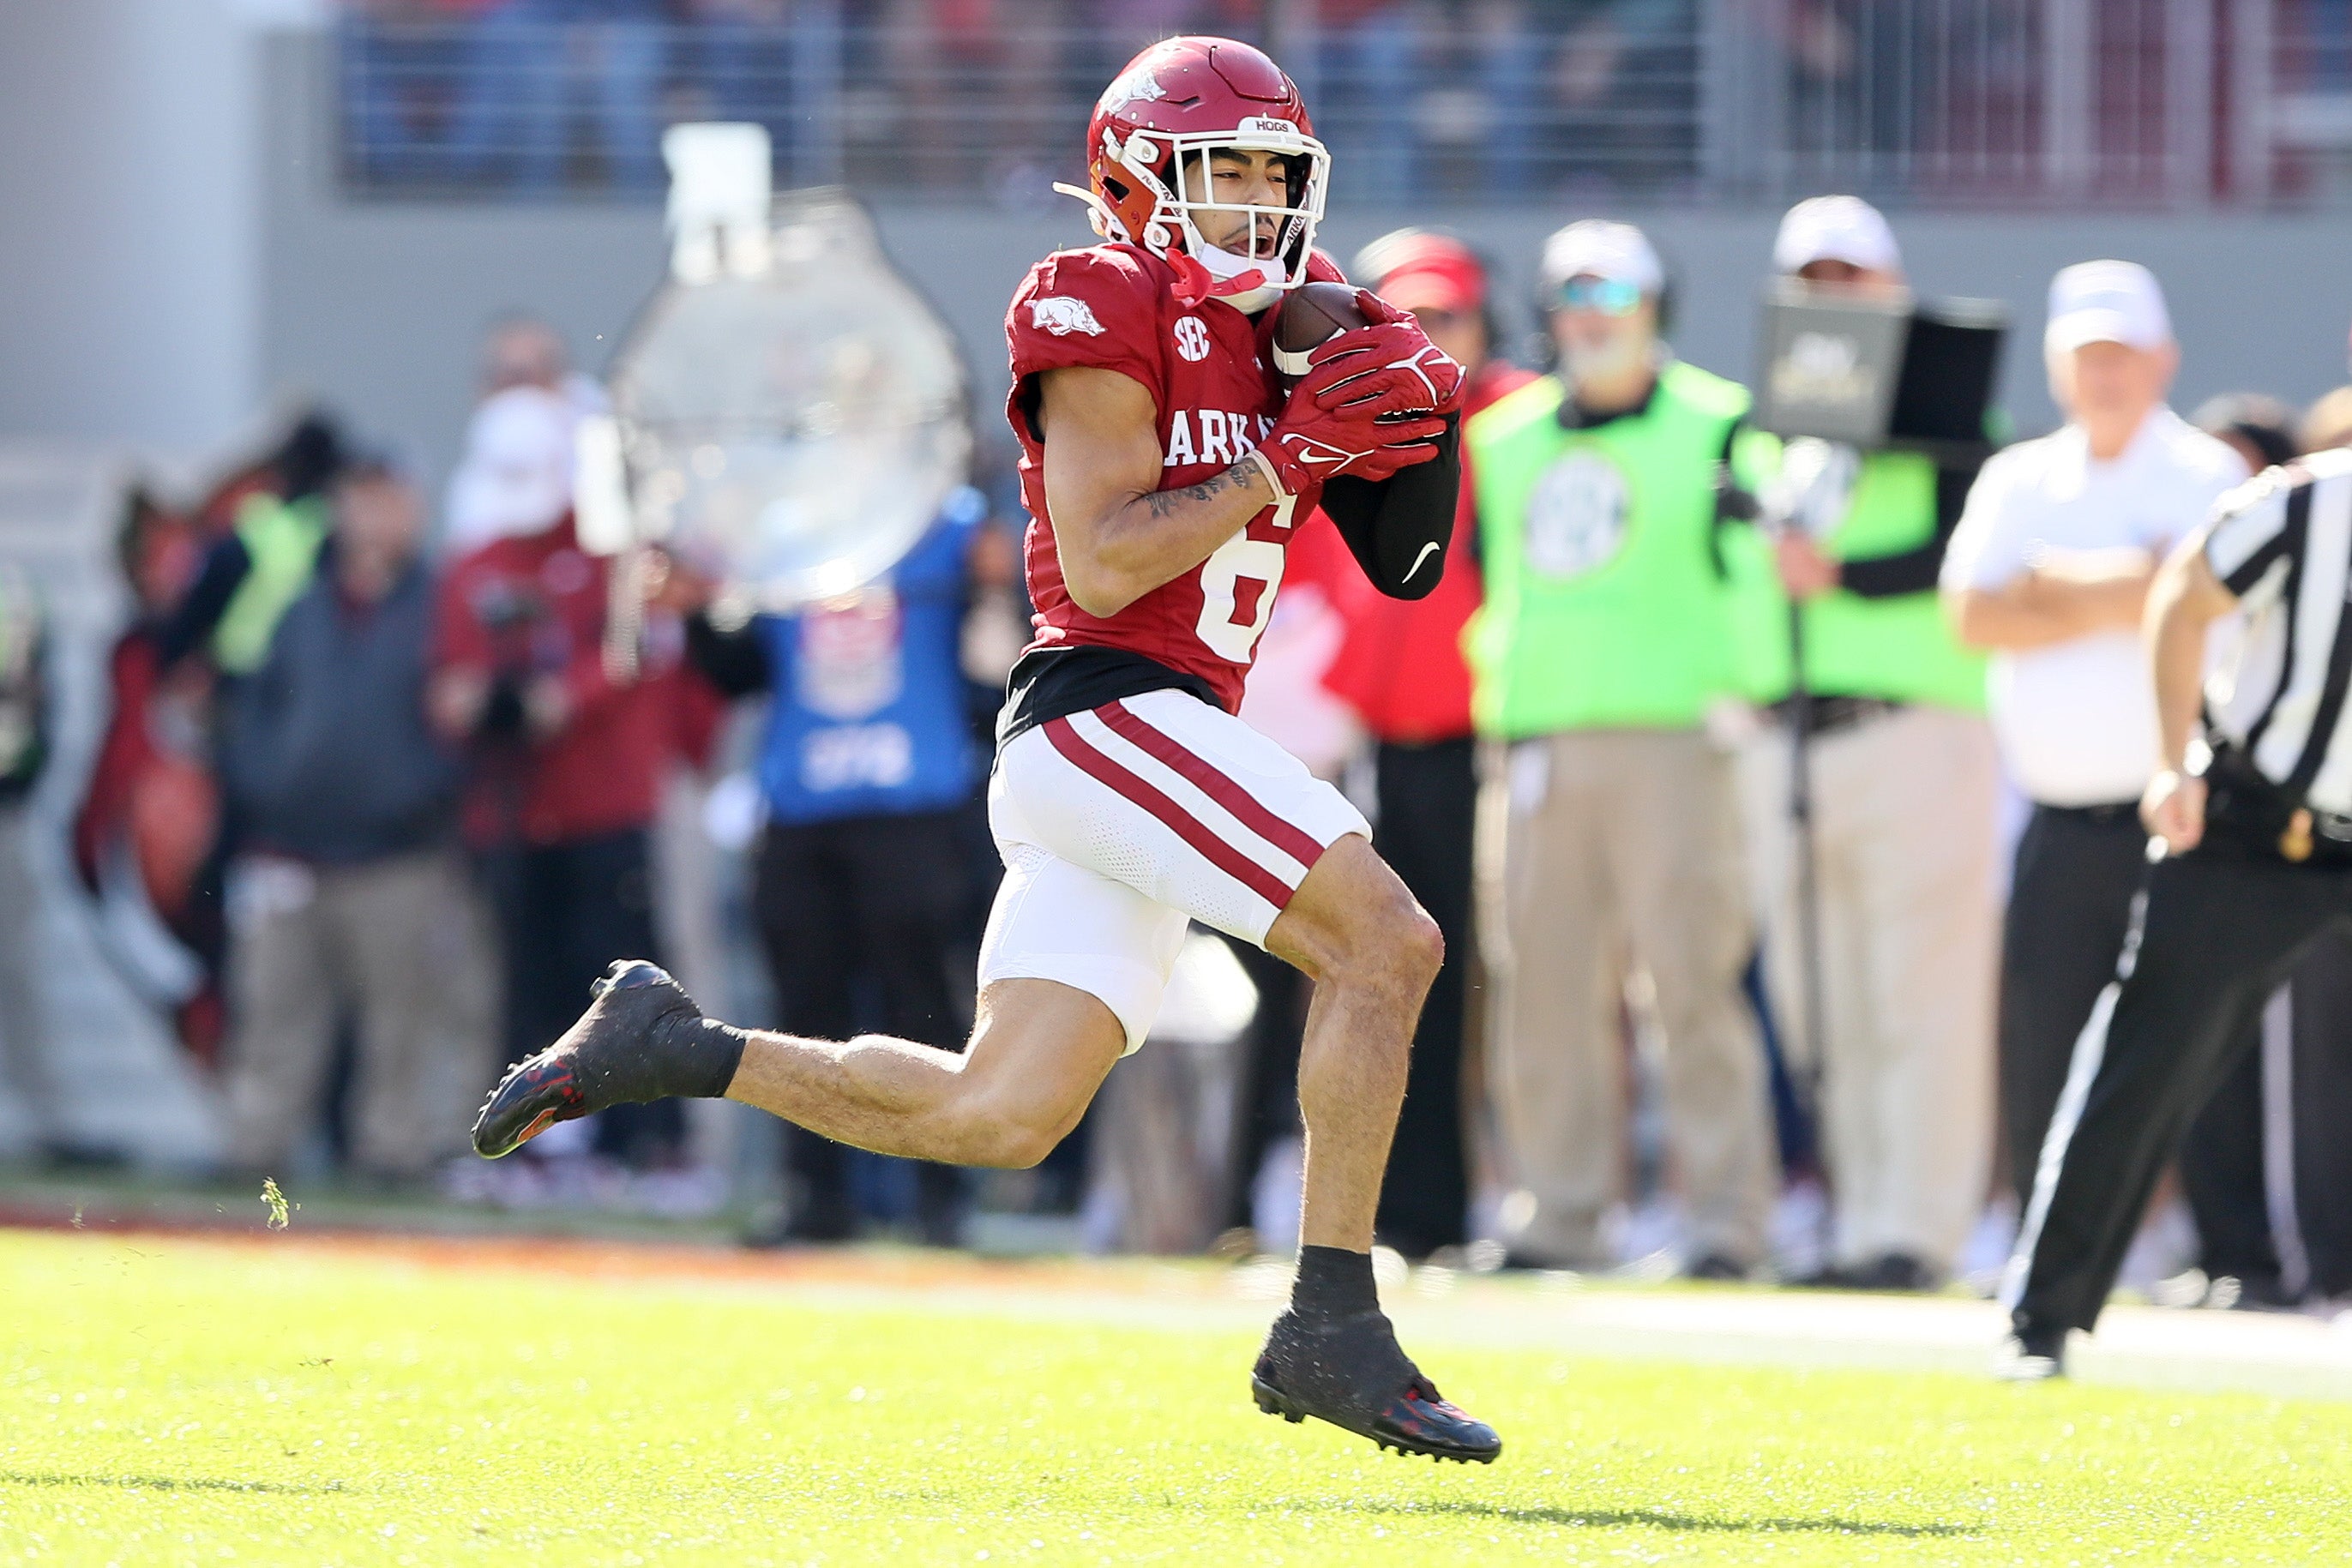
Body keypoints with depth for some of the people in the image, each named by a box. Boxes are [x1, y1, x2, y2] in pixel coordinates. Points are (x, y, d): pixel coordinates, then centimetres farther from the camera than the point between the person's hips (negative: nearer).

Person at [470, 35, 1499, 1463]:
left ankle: (664, 1046, 17)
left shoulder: (1278, 326, 18)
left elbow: (1404, 567, 19)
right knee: (1386, 941, -18)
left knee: (995, 1117, 6)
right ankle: (1332, 1331, -17)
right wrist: (1284, 459, -16)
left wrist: (1404, 432, 1)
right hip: (1103, 714, -9)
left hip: (1177, 743, 9)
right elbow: (1102, 565, -15)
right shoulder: (1104, 316, -7)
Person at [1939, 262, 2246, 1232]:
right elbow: (1972, 616, 0)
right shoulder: (2018, 482, 14)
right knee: (2035, 1044, 4)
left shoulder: (2205, 478, 1)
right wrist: (2116, 603, -7)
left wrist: (2058, 586, -6)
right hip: (2060, 818, 5)